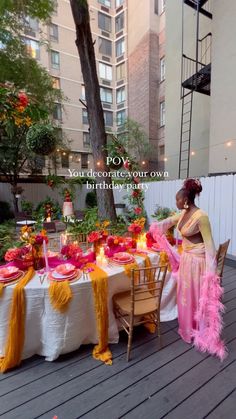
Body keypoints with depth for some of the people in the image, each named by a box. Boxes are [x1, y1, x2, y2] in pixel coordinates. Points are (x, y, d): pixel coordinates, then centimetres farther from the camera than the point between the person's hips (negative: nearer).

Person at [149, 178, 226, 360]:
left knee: (197, 295, 8)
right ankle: (188, 326, 44)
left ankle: (199, 331, 32)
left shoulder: (201, 216, -23)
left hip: (197, 260, -8)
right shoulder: (184, 213, 0)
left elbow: (209, 244, -22)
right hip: (186, 257, 8)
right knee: (185, 293, 21)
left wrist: (211, 271, -22)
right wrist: (155, 226, 28)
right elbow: (170, 221, 19)